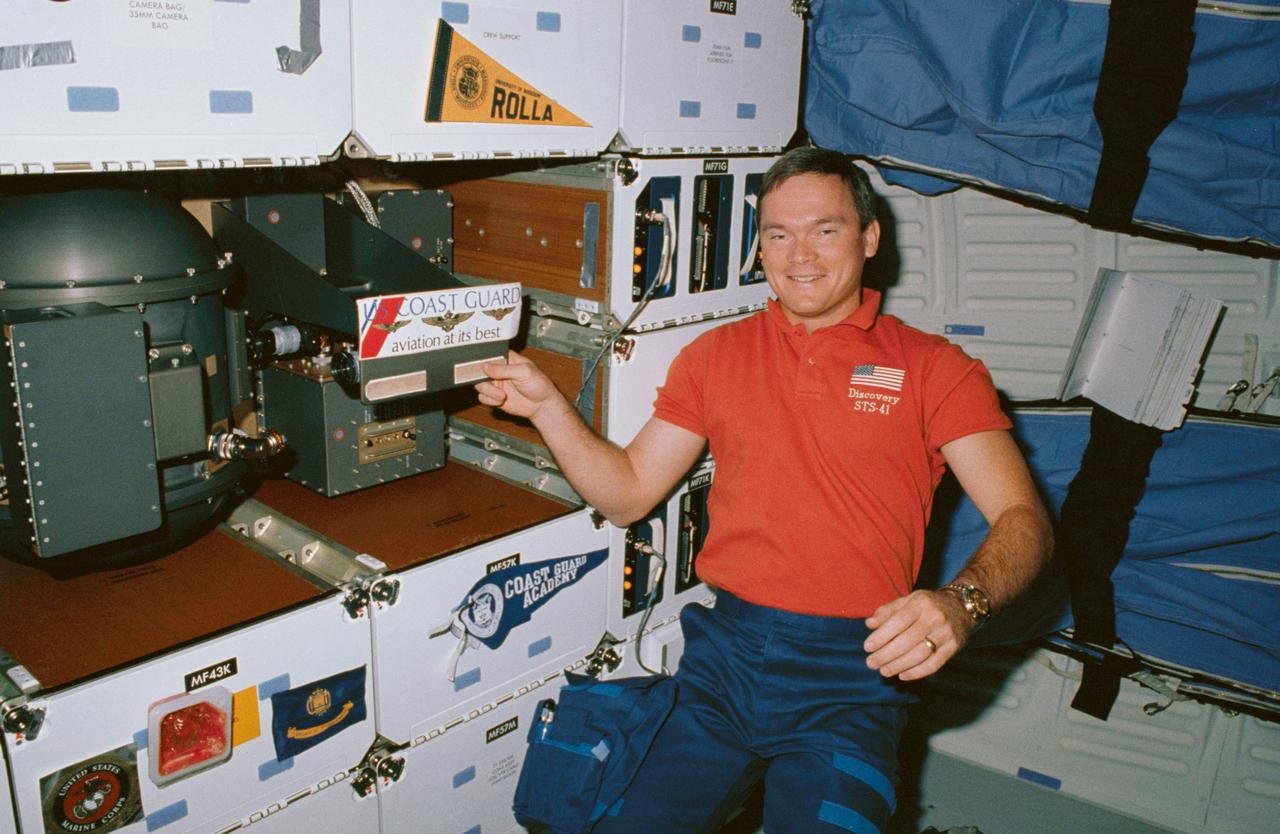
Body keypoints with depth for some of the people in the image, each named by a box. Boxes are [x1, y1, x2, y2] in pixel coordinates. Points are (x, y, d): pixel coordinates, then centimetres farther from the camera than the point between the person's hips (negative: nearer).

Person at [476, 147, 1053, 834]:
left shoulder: (933, 368, 2)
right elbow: (626, 495, 11)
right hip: (724, 654, 3)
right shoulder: (715, 354, 11)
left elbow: (1022, 518, -6)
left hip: (851, 676, -2)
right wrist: (546, 405, -2)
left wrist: (960, 602, -26)